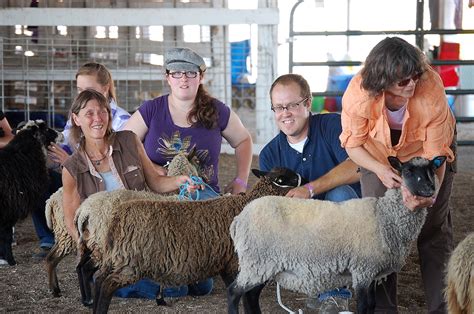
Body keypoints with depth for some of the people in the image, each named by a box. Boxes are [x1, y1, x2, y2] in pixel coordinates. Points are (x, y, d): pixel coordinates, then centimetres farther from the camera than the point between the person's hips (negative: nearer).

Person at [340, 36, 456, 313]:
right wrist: (380, 170, -35)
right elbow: (353, 143, -18)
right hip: (378, 154, 1)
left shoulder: (432, 88, -37)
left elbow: (436, 153, -29)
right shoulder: (359, 93, -35)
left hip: (425, 148, -1)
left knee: (435, 229, 0)